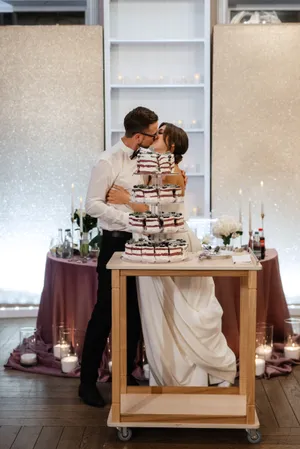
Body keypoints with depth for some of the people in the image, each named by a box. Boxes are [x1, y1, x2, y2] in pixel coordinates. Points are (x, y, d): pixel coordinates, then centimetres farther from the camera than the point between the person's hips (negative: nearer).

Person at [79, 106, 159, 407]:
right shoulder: (108, 162, -13)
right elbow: (93, 205, -16)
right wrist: (129, 219, -21)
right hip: (116, 242, -7)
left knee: (134, 313, 12)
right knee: (105, 313, 0)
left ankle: (126, 374, 27)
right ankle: (87, 381, 13)